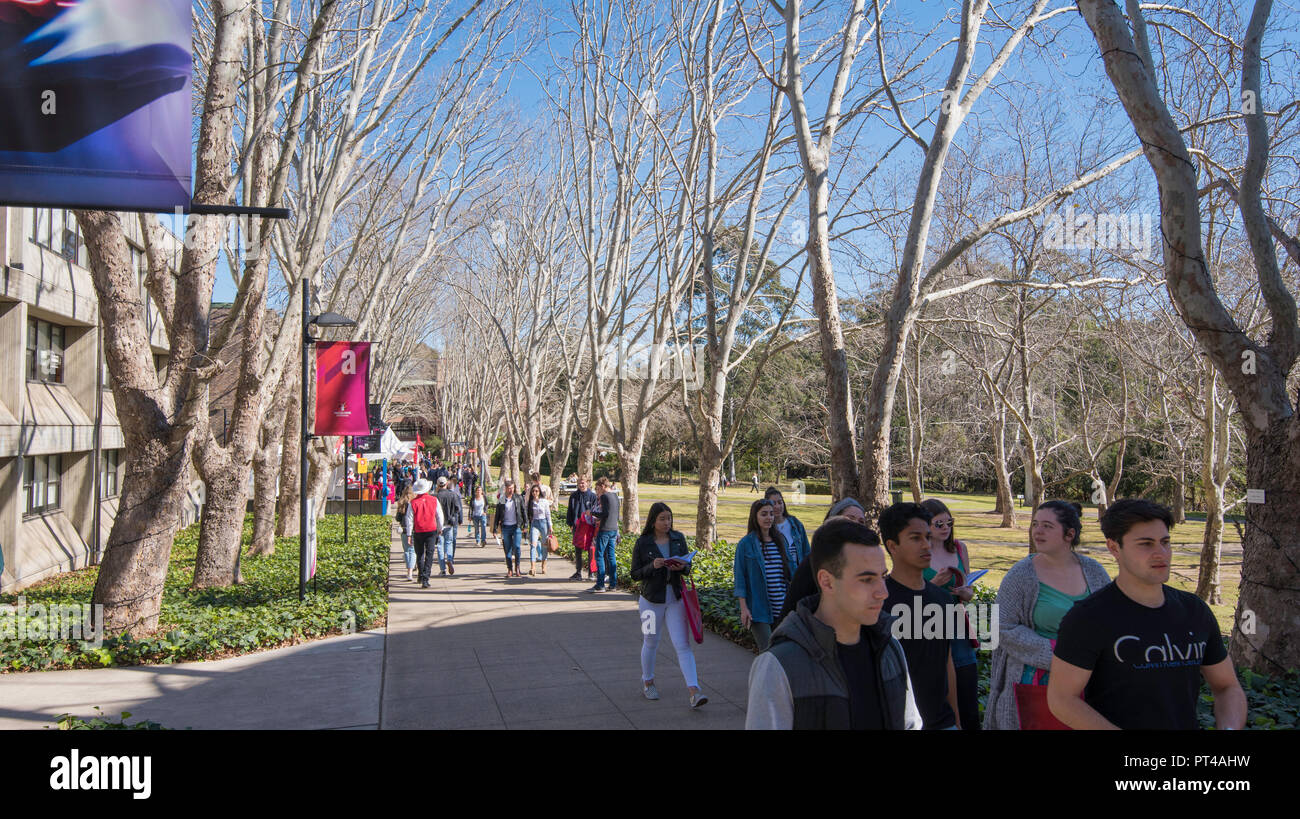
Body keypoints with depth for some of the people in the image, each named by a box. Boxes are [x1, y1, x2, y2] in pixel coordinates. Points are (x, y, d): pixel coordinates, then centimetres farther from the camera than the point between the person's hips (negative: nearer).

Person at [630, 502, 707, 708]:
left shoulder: (678, 538, 2)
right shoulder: (642, 543, -7)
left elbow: (688, 567, 10)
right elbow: (635, 574, -5)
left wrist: (682, 567, -14)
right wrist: (653, 566, -22)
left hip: (675, 598, 2)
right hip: (652, 599, -2)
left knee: (683, 644, -5)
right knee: (650, 643, 13)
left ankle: (694, 691, -10)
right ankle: (647, 682, 35)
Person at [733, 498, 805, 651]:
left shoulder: (781, 539, 9)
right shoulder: (746, 544, -4)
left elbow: (791, 570, 16)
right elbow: (739, 577, -5)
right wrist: (744, 608, -10)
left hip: (781, 608, 5)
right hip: (758, 609, -5)